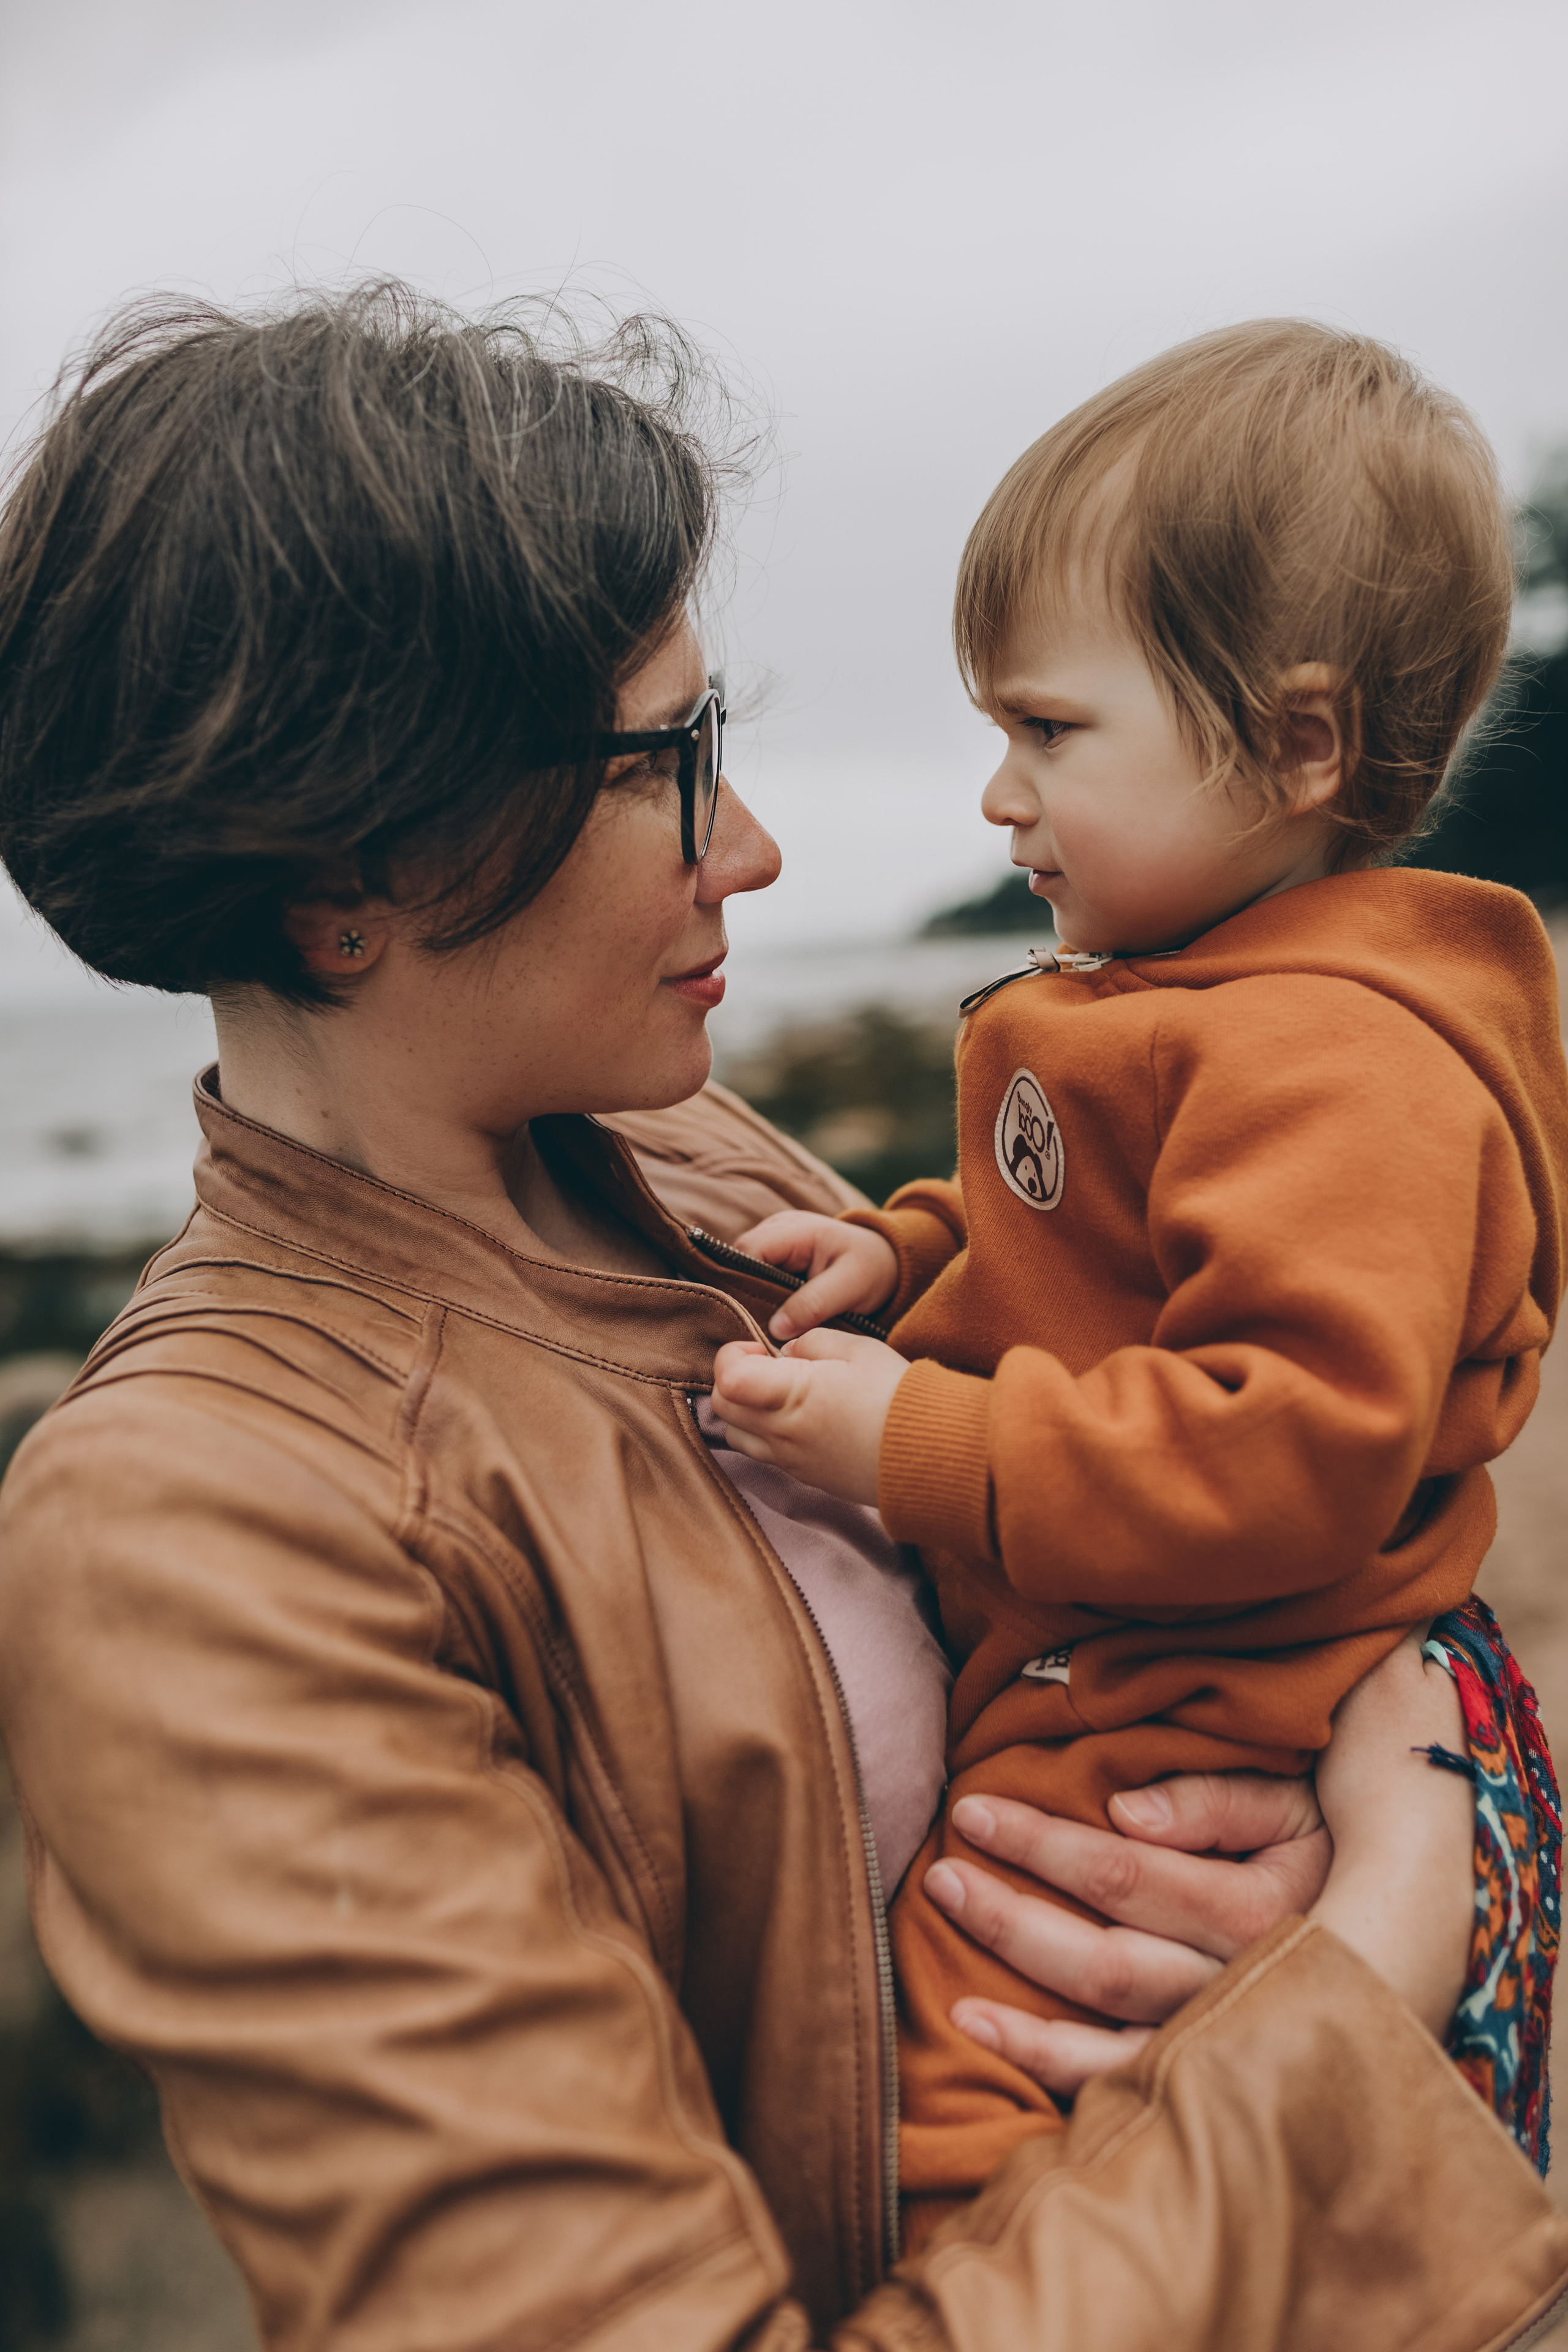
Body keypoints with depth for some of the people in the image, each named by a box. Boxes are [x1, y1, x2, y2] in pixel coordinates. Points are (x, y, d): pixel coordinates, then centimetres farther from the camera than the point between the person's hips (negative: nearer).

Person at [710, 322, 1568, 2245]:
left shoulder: (1334, 1059, -23)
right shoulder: (1173, 1002, 12)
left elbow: (1293, 1452, -29)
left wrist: (921, 1445, -25)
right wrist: (908, 1256, 7)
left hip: (1180, 1747, -10)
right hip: (1064, 1676, 11)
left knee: (951, 2109, -14)